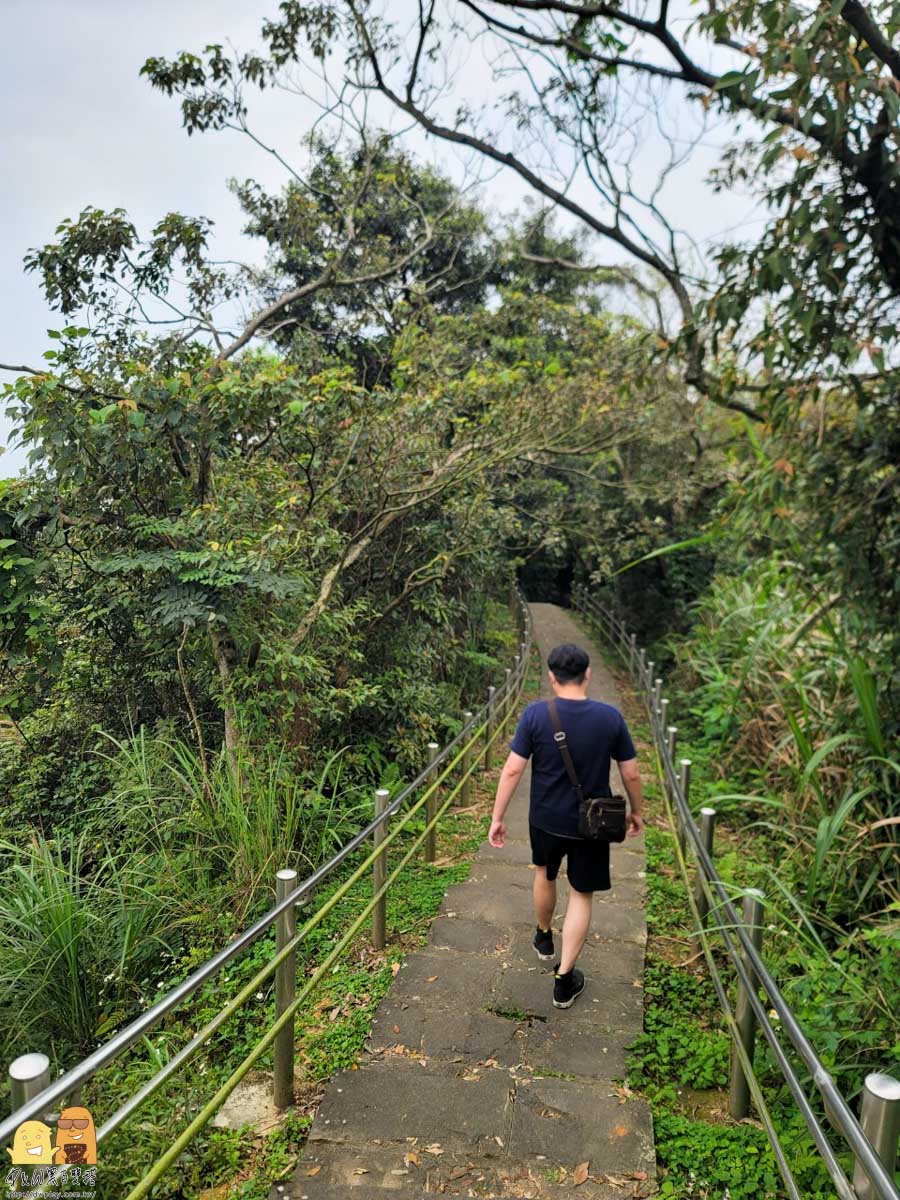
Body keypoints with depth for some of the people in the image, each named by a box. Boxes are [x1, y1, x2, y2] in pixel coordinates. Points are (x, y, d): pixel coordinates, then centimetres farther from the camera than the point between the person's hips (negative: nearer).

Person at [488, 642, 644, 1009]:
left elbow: (512, 770, -15)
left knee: (544, 872, 28)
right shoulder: (610, 717, -13)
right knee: (581, 895, 14)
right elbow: (631, 774, -6)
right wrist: (636, 812, 12)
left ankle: (544, 937, 50)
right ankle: (564, 979, 17)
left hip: (546, 819, 1)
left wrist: (497, 818, -5)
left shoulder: (535, 714, -16)